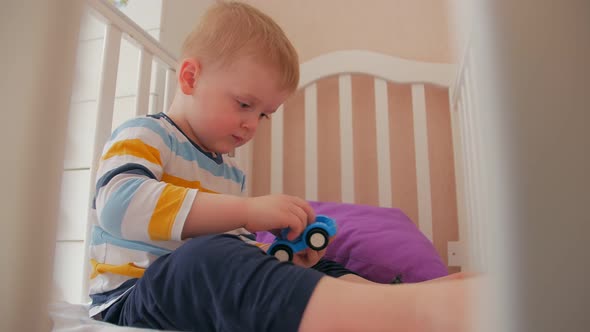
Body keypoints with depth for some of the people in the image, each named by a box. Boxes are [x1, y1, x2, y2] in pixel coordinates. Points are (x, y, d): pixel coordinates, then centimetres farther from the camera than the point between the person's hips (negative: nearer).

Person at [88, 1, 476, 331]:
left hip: (218, 289, 8)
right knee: (209, 257, -38)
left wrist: (283, 259, -3)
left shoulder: (231, 173, 17)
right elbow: (120, 204, -26)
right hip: (134, 299, -7)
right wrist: (248, 209, -31)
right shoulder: (140, 136, -5)